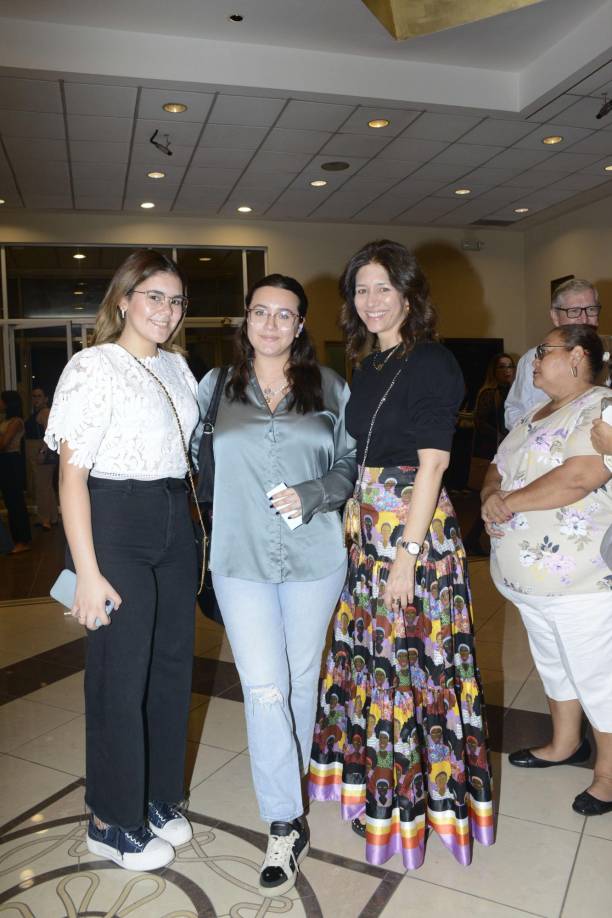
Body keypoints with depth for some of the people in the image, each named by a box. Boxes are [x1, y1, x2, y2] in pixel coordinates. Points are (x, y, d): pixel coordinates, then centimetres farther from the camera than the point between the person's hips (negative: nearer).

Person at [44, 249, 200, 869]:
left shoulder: (176, 366, 12)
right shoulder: (93, 367, -10)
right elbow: (72, 474, -13)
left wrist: (192, 532, 14)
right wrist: (88, 572, -18)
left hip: (175, 525, 7)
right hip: (115, 528, -7)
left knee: (172, 665, 14)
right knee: (121, 676, 3)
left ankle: (157, 799, 36)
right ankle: (112, 823, 26)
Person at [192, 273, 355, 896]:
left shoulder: (328, 387, 3)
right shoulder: (216, 386, 4)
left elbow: (351, 465, 4)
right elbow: (194, 457, 12)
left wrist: (311, 496, -13)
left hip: (315, 558, 1)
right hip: (241, 561, 0)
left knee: (301, 679, 16)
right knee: (265, 691, -2)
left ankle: (289, 784, 42)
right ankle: (286, 825, 14)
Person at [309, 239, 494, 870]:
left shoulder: (432, 363, -11)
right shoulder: (368, 367, 12)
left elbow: (431, 465, -16)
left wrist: (407, 552, -18)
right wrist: (356, 519, 9)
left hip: (416, 526, -8)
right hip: (367, 526, 8)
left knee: (411, 655, 3)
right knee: (369, 649, 17)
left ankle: (416, 797, 25)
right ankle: (375, 777, 38)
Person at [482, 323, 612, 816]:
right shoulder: (536, 415, 14)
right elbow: (499, 469, 15)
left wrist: (507, 501, -17)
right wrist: (492, 495, -8)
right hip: (529, 575, 9)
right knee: (554, 664, 23)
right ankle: (565, 744, 41)